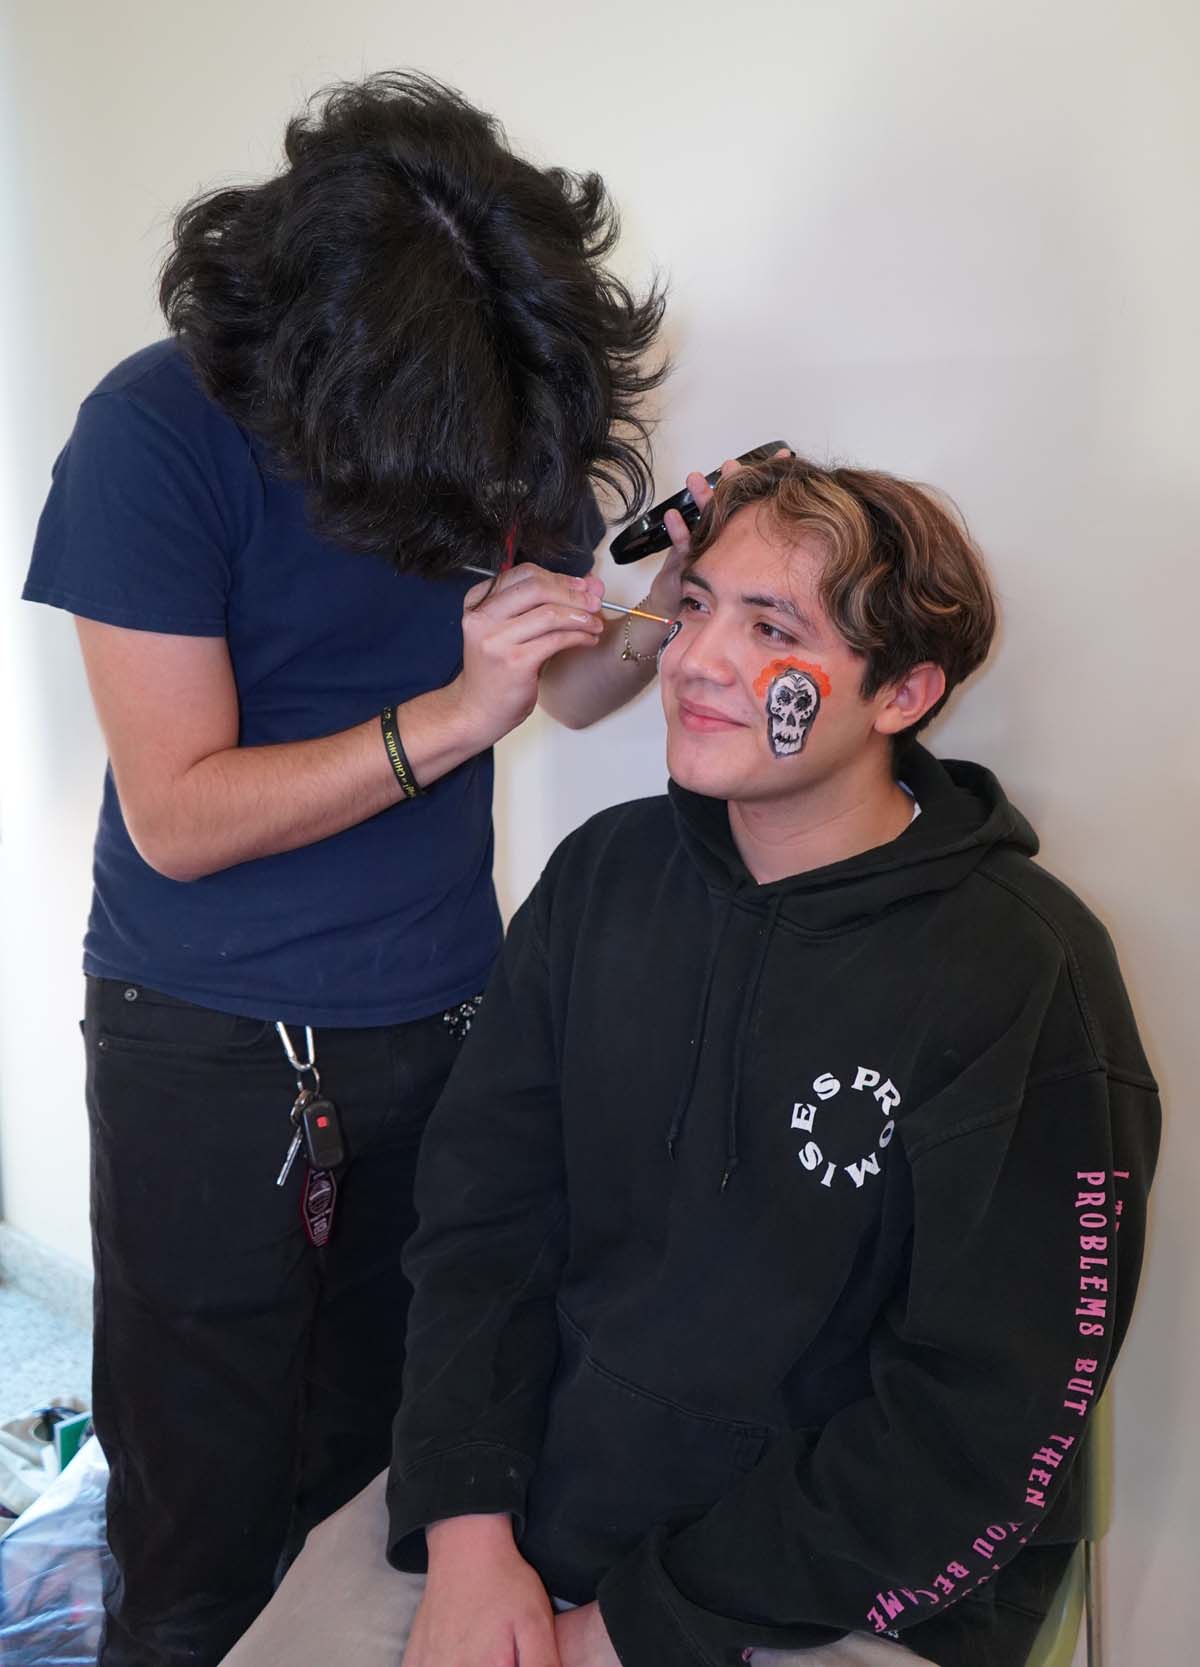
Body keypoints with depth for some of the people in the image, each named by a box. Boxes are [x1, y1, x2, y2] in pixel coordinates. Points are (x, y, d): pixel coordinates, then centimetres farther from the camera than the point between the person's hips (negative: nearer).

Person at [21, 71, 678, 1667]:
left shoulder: (522, 402, -2)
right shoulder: (159, 431, -16)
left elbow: (575, 685, 9)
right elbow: (177, 814, -17)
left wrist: (671, 607, -12)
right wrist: (449, 717, -24)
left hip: (439, 1011, 4)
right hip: (207, 1042, -3)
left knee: (398, 1447, 15)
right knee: (210, 1495, 9)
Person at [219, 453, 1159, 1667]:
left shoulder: (1026, 976, -16)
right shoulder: (604, 873, -1)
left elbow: (982, 1434, -15)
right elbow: (480, 1213, 0)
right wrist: (468, 1530, -10)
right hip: (527, 1487, 4)